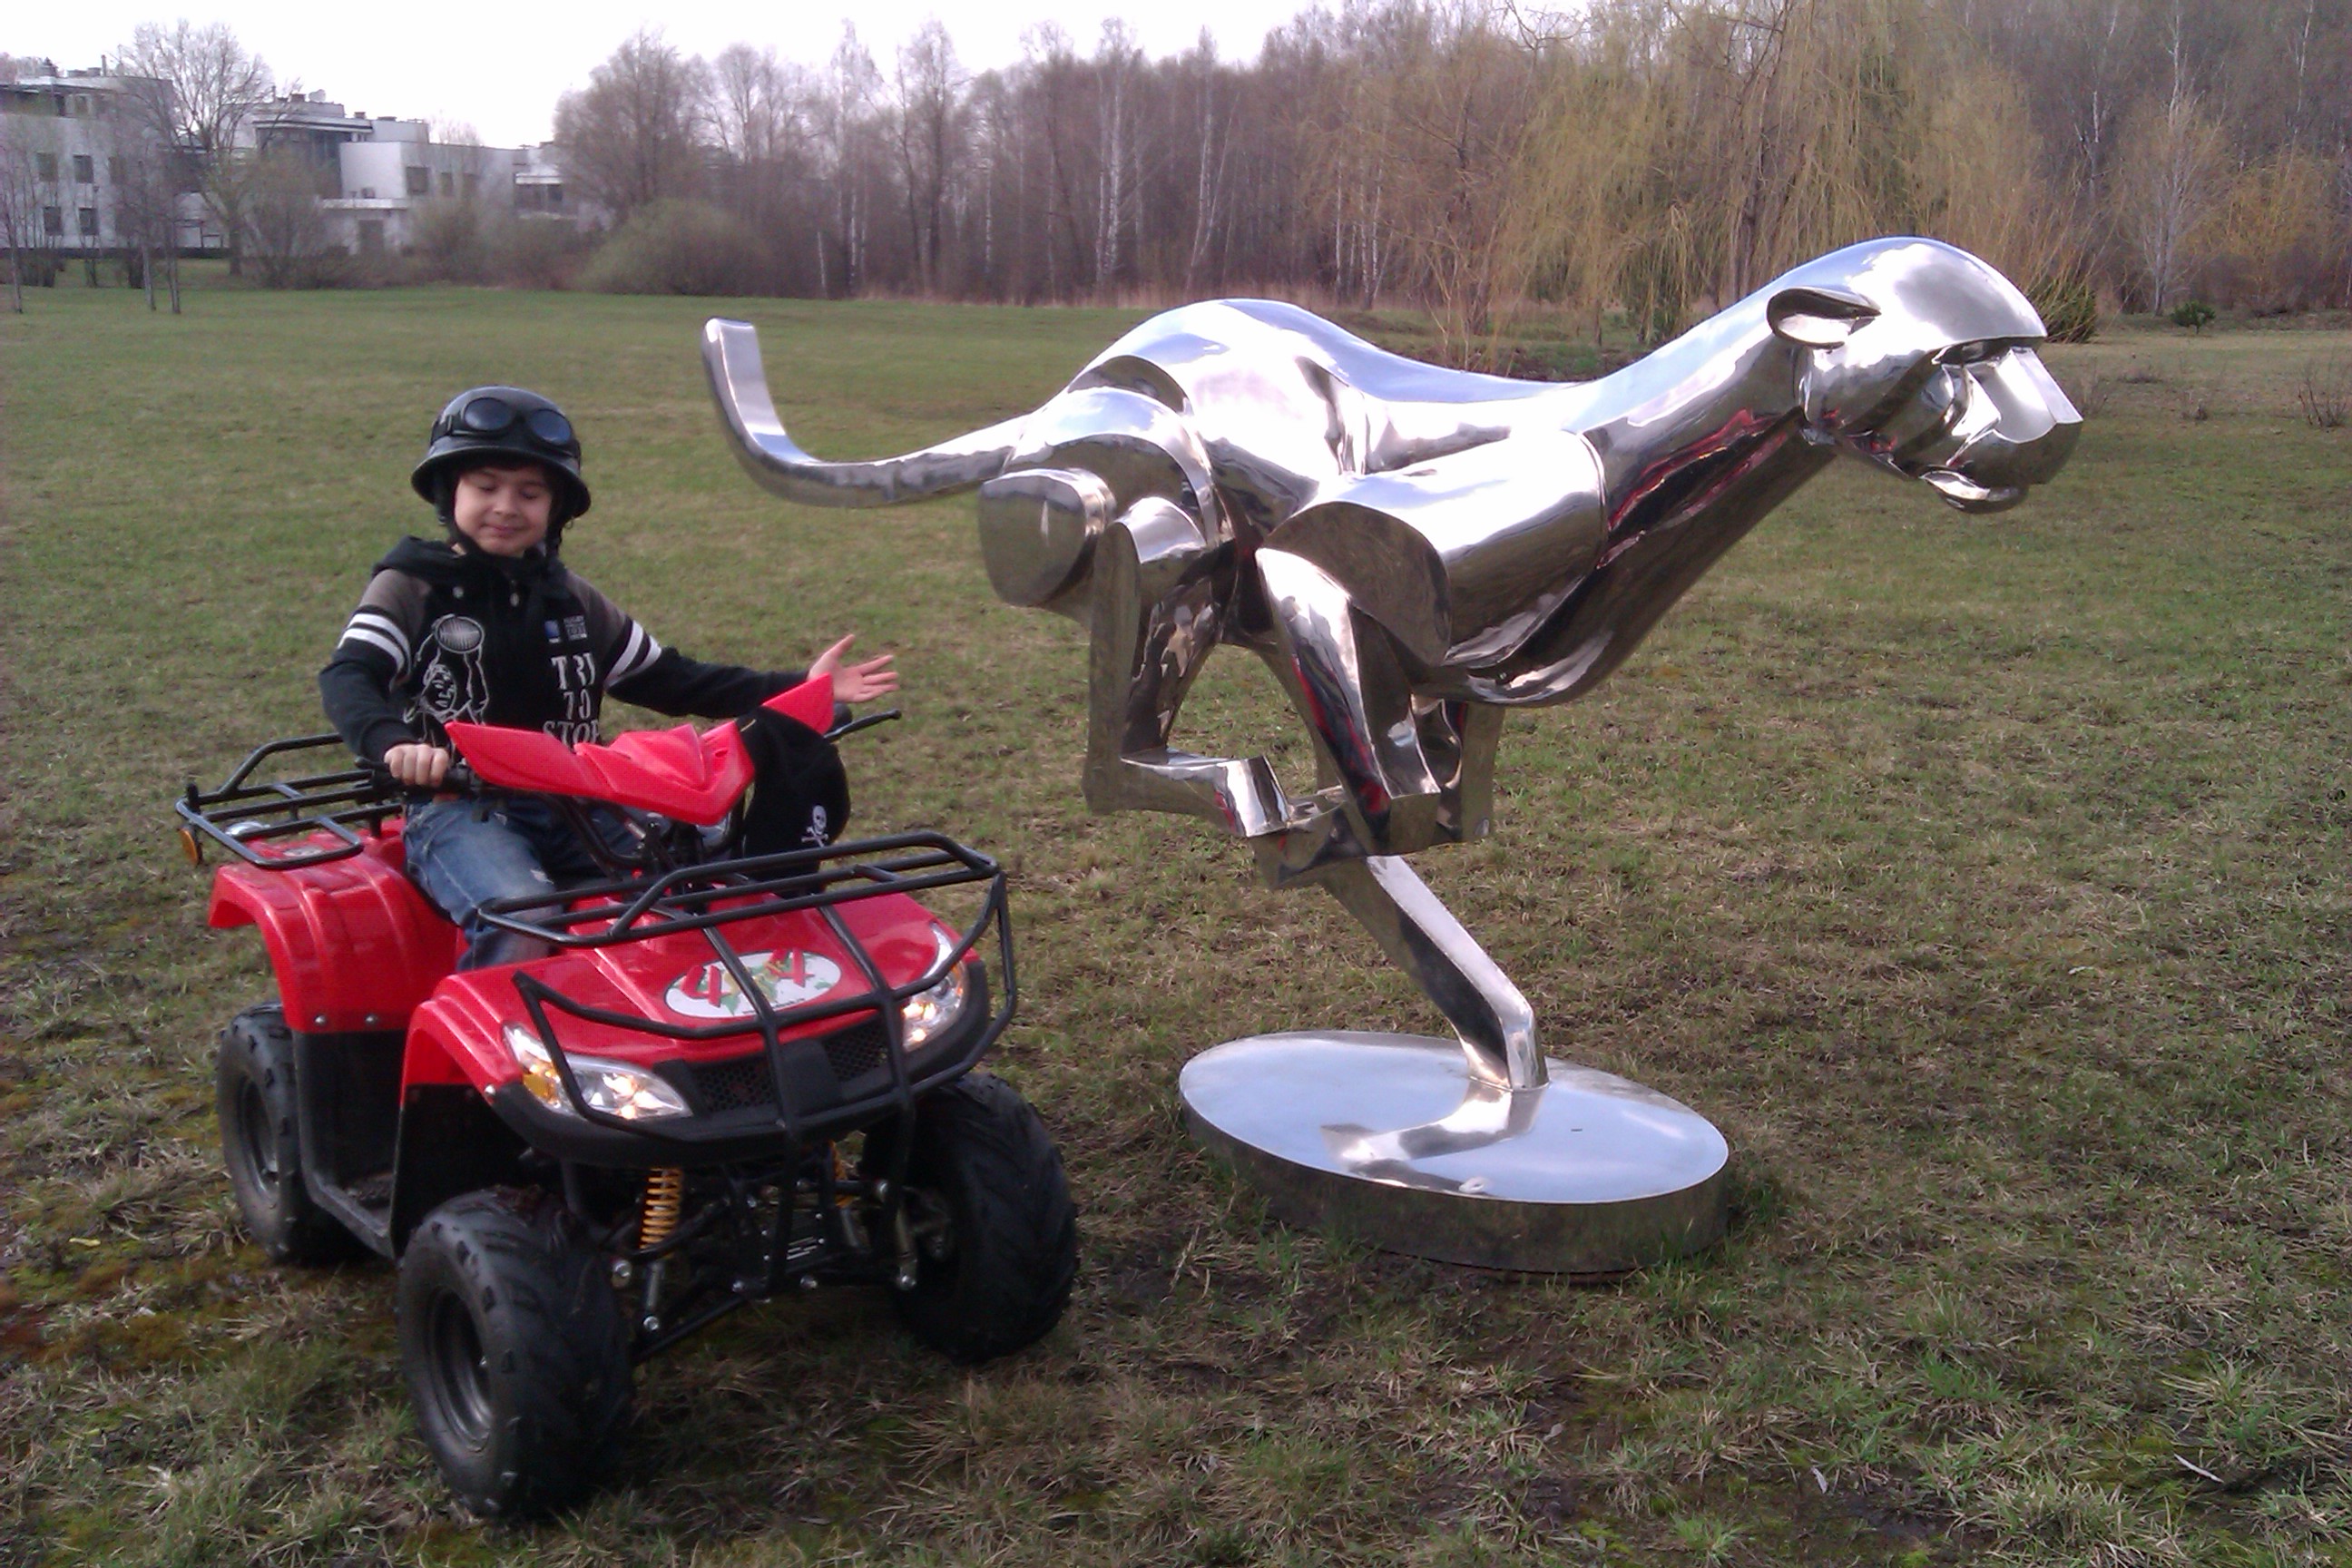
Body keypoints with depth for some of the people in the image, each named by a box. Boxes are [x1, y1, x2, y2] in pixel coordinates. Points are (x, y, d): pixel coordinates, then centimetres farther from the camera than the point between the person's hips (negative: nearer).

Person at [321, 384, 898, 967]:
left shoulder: (570, 600, 17)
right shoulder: (411, 589, 2)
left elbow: (668, 680, 18)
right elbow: (348, 678, -14)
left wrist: (799, 688, 10)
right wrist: (394, 743, -39)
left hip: (571, 806, 5)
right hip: (458, 809, -5)